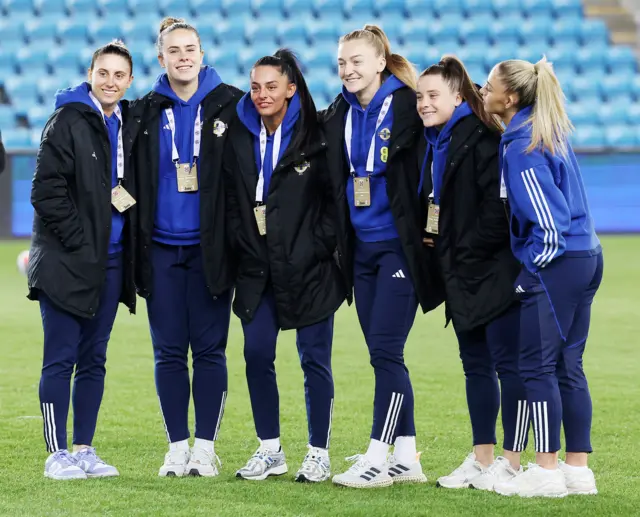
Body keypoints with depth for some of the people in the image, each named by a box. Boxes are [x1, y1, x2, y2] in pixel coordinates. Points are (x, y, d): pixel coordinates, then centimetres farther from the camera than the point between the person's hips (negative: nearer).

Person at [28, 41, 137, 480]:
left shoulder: (129, 126, 11)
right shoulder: (68, 122, -8)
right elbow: (47, 191, -13)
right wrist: (79, 241, -14)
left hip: (111, 262, 6)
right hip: (67, 261, -6)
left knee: (94, 360, 10)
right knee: (61, 359, -3)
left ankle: (84, 450, 16)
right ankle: (57, 454, 1)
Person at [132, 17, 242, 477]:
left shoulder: (229, 106, 0)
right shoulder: (148, 112, 7)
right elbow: (136, 179, 10)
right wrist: (136, 244, 5)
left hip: (209, 246, -2)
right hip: (162, 246, 2)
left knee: (209, 349, 1)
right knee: (169, 351, 4)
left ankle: (205, 448, 9)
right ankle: (177, 447, 12)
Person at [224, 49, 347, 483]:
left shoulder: (315, 136, -6)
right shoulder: (240, 136, 6)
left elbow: (334, 197, -3)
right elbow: (232, 199, 13)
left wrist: (320, 247, -8)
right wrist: (244, 246, 6)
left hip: (308, 269, -4)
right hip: (258, 268, 4)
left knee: (314, 359, 0)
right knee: (257, 355, 3)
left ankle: (319, 454, 8)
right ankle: (270, 450, 15)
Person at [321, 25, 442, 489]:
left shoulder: (407, 107, -9)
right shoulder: (339, 115, 10)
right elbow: (332, 180, 17)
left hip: (400, 246, -7)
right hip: (361, 246, 7)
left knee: (386, 350, -9)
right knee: (382, 353, 8)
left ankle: (378, 458, -5)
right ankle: (406, 459, 14)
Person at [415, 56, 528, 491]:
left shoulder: (482, 139, -15)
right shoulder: (430, 143, 12)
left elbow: (498, 205, -20)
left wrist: (469, 252, -15)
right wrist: (436, 244, 7)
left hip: (495, 271, -9)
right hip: (461, 274, 9)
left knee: (509, 364, -4)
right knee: (476, 365, 13)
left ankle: (511, 464, -1)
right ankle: (482, 460, 19)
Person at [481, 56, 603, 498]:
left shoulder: (521, 146, -15)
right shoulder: (551, 132, 12)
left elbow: (549, 218, -19)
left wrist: (532, 267, -9)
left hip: (555, 263, -9)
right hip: (586, 258, 9)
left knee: (537, 367, -2)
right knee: (568, 367, 12)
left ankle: (547, 472, 1)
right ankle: (578, 470, 14)